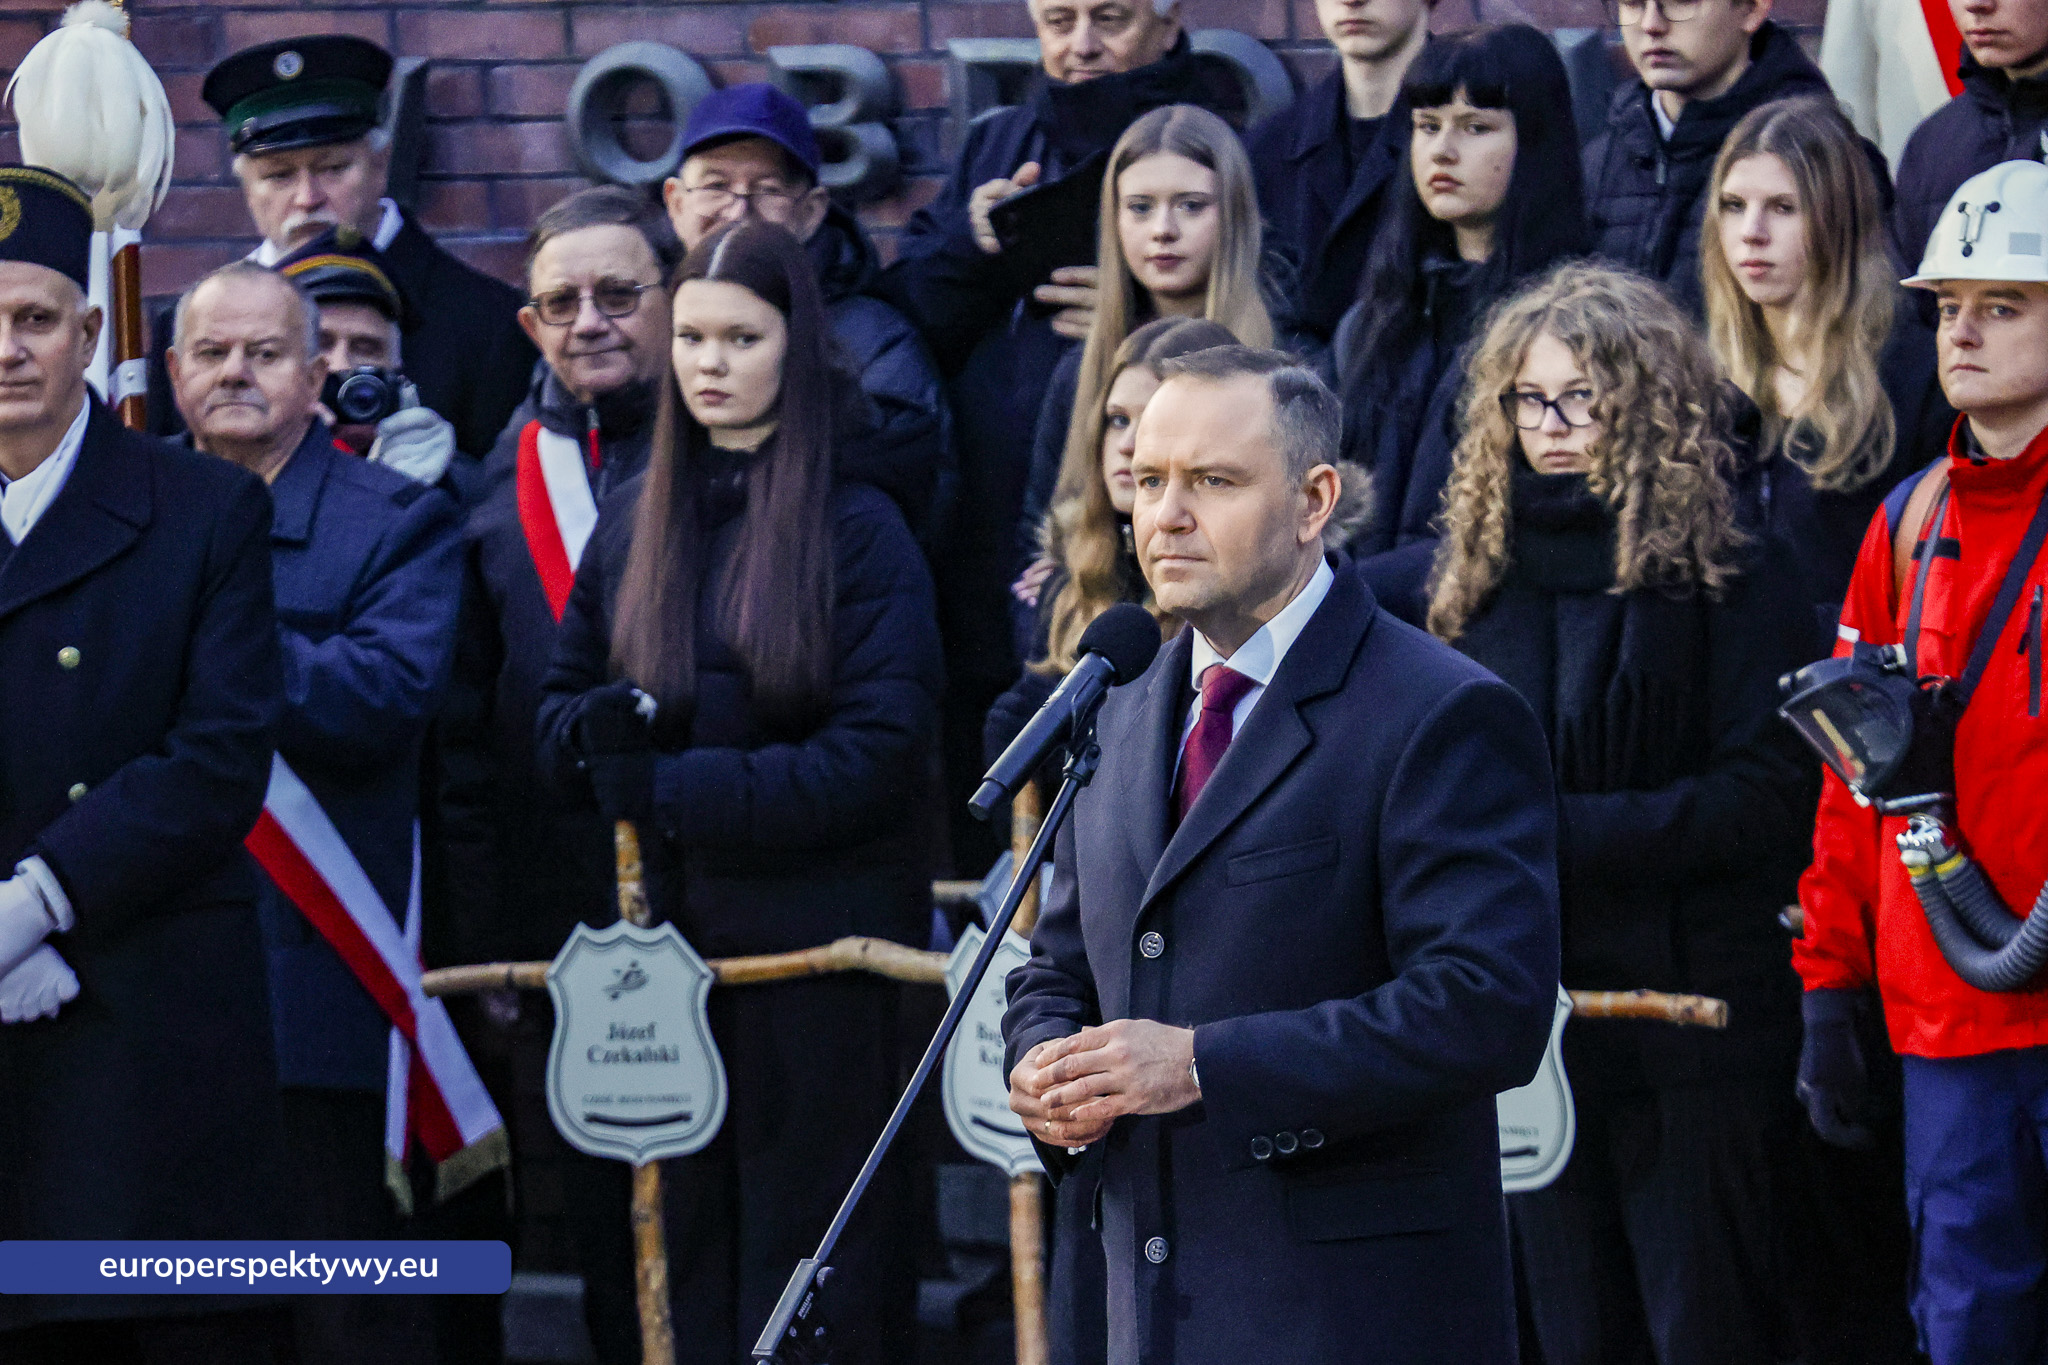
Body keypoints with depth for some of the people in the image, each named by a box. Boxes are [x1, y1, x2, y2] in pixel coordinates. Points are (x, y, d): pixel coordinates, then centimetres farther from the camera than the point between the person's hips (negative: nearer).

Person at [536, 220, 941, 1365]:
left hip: (819, 945, -5)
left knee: (809, 1255, 0)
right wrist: (598, 732, -8)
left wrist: (677, 788, -16)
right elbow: (561, 704, 16)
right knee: (672, 1255, 6)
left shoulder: (860, 528, -5)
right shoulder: (634, 523, 10)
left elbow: (880, 755, -12)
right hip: (660, 936, 5)